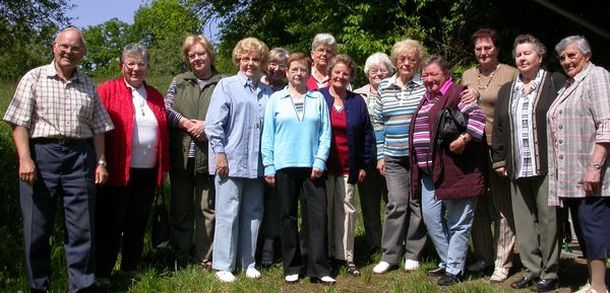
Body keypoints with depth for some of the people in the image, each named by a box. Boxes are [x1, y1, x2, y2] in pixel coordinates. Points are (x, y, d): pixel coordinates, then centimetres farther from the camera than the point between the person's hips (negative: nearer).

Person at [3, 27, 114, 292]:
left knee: (82, 227, 2)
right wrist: (25, 159, -13)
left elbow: (98, 128, 13)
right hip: (41, 153, -2)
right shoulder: (34, 78, 5)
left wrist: (101, 162, 5)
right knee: (37, 226, 5)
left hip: (80, 157, 2)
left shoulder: (88, 86, 14)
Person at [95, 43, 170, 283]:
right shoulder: (107, 90, -2)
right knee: (111, 223, 2)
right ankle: (102, 273, 12)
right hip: (118, 172, -5)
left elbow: (163, 134, 16)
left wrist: (164, 167, 13)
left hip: (148, 173, 5)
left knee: (138, 222, 12)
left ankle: (131, 268, 26)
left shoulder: (155, 96, 14)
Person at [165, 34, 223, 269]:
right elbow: (167, 108, 6)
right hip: (181, 155, 3)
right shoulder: (179, 81, 13)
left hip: (208, 155, -3)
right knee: (180, 208, 9)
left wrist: (207, 125, -14)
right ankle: (179, 259, 20)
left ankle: (206, 259, 14)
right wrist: (185, 123, -9)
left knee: (208, 208, 4)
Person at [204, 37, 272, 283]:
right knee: (228, 214, 0)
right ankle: (223, 266, 9)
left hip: (256, 164, 5)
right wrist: (220, 154, -11)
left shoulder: (267, 93, 12)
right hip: (231, 161, -4)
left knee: (253, 214, 10)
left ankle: (248, 263, 21)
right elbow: (213, 124, -5)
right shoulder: (226, 86, 1)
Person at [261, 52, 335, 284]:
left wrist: (320, 161, -6)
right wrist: (268, 166, -1)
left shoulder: (318, 99, 9)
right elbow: (268, 134, 4)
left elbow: (325, 133, 4)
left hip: (312, 166, 0)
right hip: (284, 166, 0)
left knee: (318, 215, -2)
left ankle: (319, 269, 4)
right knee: (288, 217, 6)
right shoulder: (276, 99, 7)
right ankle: (292, 268, 16)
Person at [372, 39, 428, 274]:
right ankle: (389, 255, 9)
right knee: (396, 204, -1)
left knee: (417, 204, 5)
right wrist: (380, 155, 7)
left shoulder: (425, 85, 0)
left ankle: (412, 254, 18)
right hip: (394, 157, 1)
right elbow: (378, 123, 11)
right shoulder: (384, 88, 8)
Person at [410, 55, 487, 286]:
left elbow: (477, 116, -20)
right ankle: (447, 262, 24)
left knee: (457, 222, 1)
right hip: (429, 171, 9)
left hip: (454, 169, -9)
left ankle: (454, 269, 9)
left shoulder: (456, 93, -7)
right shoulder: (426, 99, 19)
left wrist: (463, 139, -27)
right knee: (431, 218, 10)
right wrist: (418, 167, 21)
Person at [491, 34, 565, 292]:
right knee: (523, 220, 7)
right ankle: (532, 269, 17)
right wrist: (499, 159, 10)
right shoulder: (506, 90, 18)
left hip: (546, 165, -5)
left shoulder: (555, 82, 2)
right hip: (517, 168, 5)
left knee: (548, 218, -1)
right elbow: (498, 127, 17)